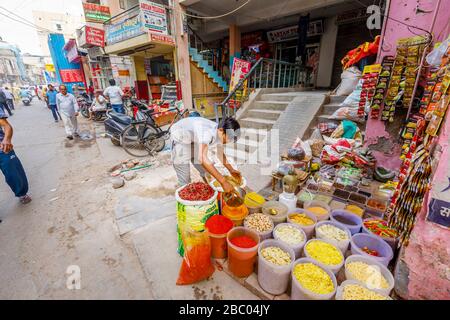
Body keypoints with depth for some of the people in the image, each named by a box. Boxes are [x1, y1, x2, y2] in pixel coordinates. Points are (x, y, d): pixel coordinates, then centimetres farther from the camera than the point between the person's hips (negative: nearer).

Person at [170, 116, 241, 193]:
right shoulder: (207, 132, -42)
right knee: (185, 179, -8)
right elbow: (202, 158, -53)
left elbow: (220, 153, 1)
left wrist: (231, 169, -11)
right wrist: (223, 181, -54)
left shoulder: (219, 133, -16)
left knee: (207, 171, 7)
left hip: (194, 140, 7)